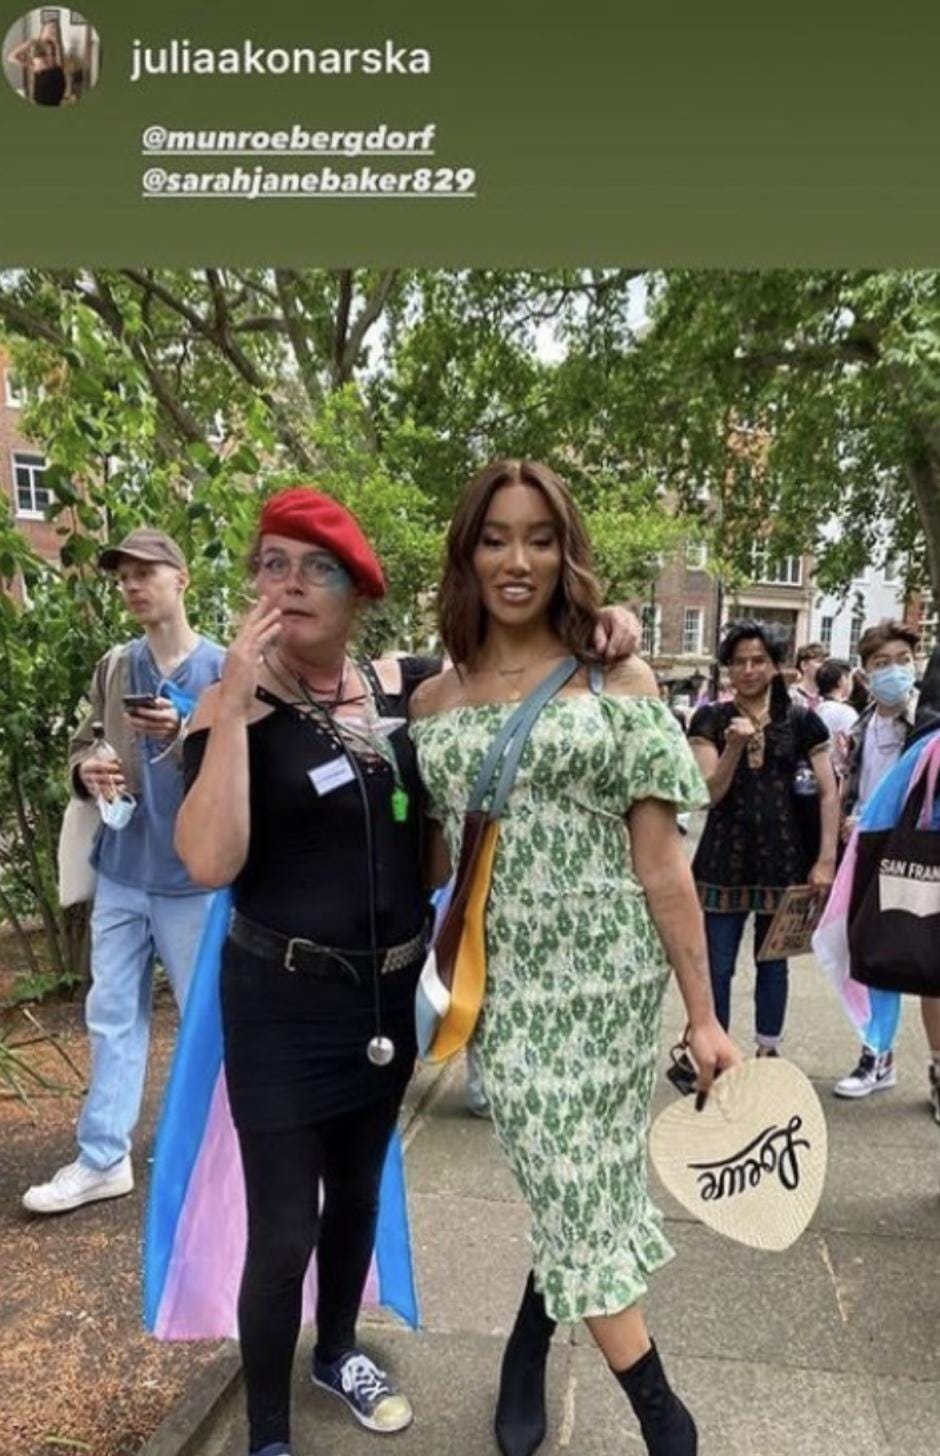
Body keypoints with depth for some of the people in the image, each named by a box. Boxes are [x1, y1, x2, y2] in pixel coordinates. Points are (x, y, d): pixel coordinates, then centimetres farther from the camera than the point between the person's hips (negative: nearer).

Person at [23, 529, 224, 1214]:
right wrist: (88, 770, -8)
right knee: (112, 1017, 11)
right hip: (121, 874, 5)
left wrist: (187, 734, -26)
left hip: (192, 878, -4)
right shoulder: (113, 668, 6)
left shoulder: (222, 668, -8)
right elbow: (83, 743, 14)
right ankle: (103, 1158, 23)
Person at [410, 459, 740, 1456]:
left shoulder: (617, 684, -4)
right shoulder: (433, 700, 3)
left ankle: (529, 1347, 37)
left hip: (605, 970, -1)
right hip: (501, 981, 2)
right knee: (578, 1191, 10)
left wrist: (703, 1015, -4)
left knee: (577, 1193, 9)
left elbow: (661, 862, -4)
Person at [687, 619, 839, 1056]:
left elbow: (828, 794, 2)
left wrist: (826, 860, -5)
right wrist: (735, 746, -22)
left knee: (772, 963, 13)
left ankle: (767, 1053, 28)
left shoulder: (801, 721, 1)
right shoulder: (710, 719, 0)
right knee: (717, 966, 3)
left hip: (783, 861, 1)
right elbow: (710, 792, -7)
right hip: (724, 860, -1)